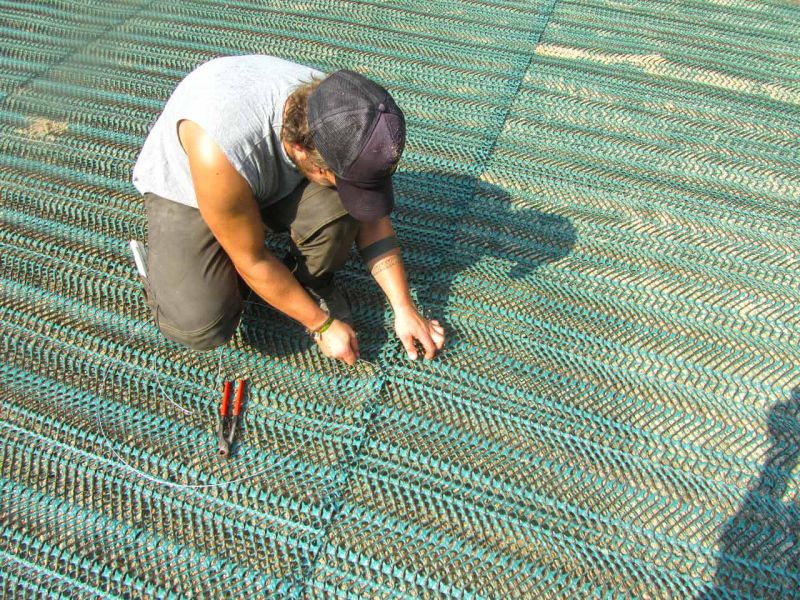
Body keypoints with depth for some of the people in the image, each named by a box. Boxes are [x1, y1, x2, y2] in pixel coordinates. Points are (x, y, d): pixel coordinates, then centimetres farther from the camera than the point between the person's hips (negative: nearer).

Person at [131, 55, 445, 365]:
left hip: (274, 182, 4)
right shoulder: (220, 150, -42)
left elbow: (372, 221, -12)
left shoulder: (340, 125, -26)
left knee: (337, 208, -30)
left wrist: (404, 309, -13)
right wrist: (322, 325, -18)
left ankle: (312, 282, 2)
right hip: (184, 192, -3)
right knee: (199, 327, -24)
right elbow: (252, 261, -27)